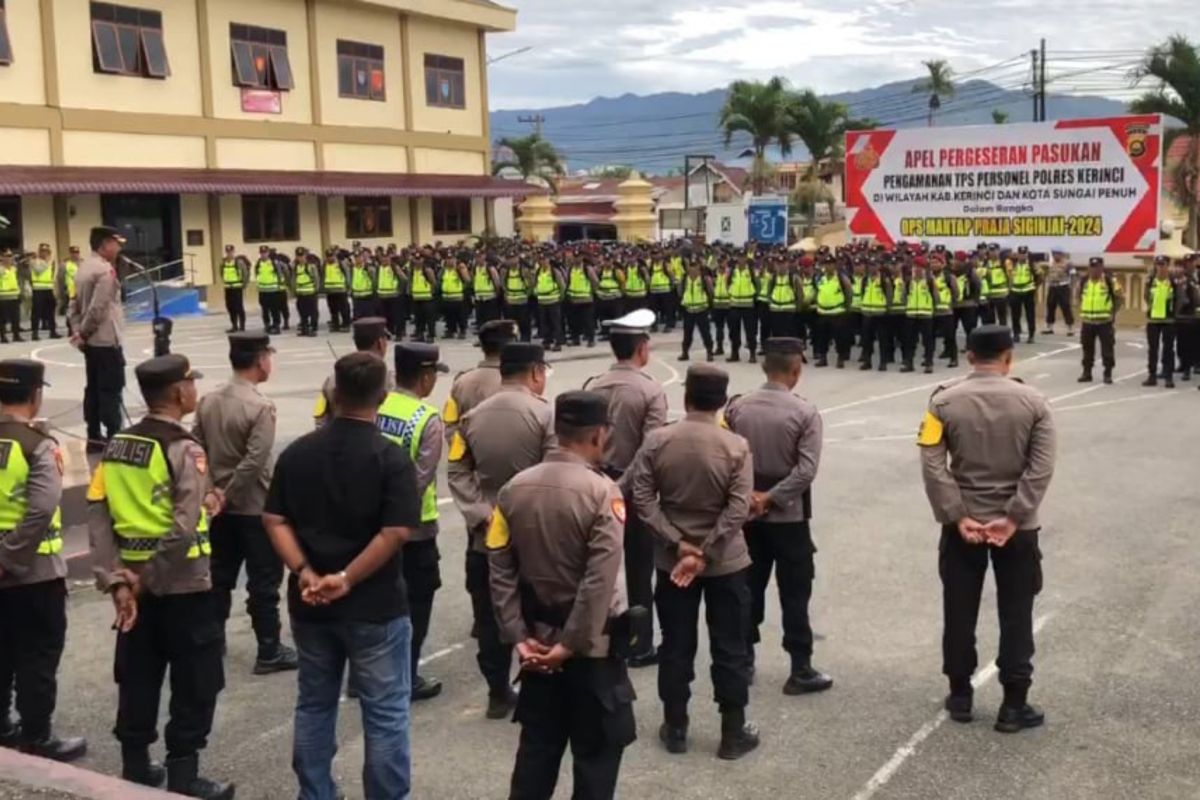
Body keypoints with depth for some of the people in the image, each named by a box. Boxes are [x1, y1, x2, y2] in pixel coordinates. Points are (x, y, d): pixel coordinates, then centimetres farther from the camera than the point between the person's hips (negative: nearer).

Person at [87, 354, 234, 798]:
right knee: (194, 685, 6)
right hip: (182, 586, -7)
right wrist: (147, 578, -13)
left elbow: (98, 515, -1)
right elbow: (185, 528, -24)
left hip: (133, 585, 7)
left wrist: (116, 580, -5)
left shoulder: (117, 445, 5)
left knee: (138, 678, 17)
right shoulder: (184, 449, -15)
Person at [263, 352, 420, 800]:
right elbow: (395, 533, -21)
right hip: (375, 607, -4)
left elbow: (274, 520, -2)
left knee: (314, 705, 19)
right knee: (385, 715, 7)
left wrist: (304, 573, -8)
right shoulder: (391, 459, -13)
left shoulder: (297, 453, 2)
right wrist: (347, 579, -15)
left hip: (309, 605, 5)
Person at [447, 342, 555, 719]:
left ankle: (498, 693, 21)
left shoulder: (473, 416, 3)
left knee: (490, 617, 12)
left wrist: (482, 515, -8)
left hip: (487, 534, 4)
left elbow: (456, 472, -2)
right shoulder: (545, 416, -13)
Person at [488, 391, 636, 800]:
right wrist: (571, 645, -17)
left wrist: (519, 637, 0)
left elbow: (500, 570, -2)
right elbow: (600, 580, -22)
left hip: (539, 640, 5)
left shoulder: (514, 489, 0)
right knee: (597, 749, 8)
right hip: (591, 643, -5)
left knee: (537, 743, 17)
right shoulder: (602, 491, -17)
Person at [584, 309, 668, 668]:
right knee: (639, 572, 7)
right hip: (635, 490, -5)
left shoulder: (593, 386, -1)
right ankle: (640, 647, 15)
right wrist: (625, 487, -8)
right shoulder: (652, 391, -14)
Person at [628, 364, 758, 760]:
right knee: (729, 650, 9)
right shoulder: (736, 447, -12)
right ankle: (733, 733, 18)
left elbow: (642, 498, -11)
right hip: (726, 562, -2)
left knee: (676, 647, 12)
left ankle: (675, 729, 22)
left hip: (671, 560, 2)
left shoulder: (657, 441, -7)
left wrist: (679, 543, -11)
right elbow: (737, 510, -18)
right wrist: (704, 554, -16)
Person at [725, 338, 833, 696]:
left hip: (745, 513, 4)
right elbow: (806, 470, -20)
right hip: (788, 515, -4)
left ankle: (743, 662, 23)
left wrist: (746, 496, -3)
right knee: (794, 595, 5)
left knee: (748, 589, 15)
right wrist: (770, 498, -16)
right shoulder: (805, 412, -13)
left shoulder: (737, 407, -2)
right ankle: (801, 670, 10)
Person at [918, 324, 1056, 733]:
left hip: (964, 523, 1)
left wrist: (957, 517, -11)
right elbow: (1042, 467, -13)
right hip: (1016, 525, 0)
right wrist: (1012, 518, -14)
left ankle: (960, 695, 23)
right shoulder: (1033, 402, -5)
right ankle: (1013, 705, 12)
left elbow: (932, 464, -12)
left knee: (959, 612, 13)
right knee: (1016, 616, 8)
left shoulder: (944, 401, -5)